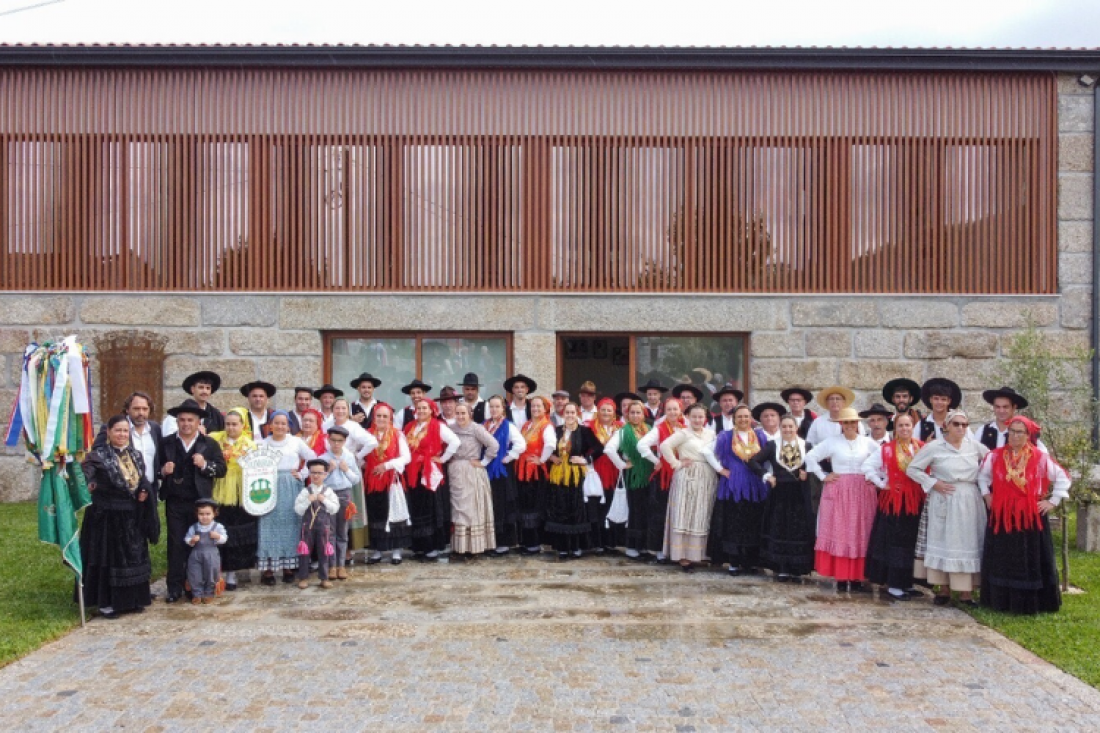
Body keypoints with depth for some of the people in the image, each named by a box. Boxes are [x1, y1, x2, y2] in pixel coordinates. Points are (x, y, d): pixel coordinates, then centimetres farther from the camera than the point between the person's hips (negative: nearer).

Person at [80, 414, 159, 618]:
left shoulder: (136, 455, 9)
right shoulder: (98, 454, -8)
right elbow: (86, 471, -25)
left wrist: (144, 492, -2)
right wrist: (85, 483, -44)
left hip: (131, 515, 5)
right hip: (106, 514, -5)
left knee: (133, 557, 12)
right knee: (108, 558, 2)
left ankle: (132, 599, 24)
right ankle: (106, 602, 13)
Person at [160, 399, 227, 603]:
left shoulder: (209, 444, 3)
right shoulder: (166, 443, 7)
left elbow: (221, 469, -2)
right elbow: (158, 469, 9)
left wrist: (206, 465, -18)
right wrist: (163, 471, -12)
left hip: (200, 502, -1)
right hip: (175, 502, 1)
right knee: (176, 545, 4)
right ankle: (175, 588, 11)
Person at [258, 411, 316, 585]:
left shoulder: (296, 442, 5)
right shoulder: (263, 444, 5)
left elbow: (312, 458, 8)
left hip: (291, 488, 1)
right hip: (270, 488, -1)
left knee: (290, 526, 3)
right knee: (270, 526, -2)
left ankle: (289, 566, 10)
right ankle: (267, 568, 2)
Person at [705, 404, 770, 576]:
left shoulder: (760, 436, 9)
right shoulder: (725, 437, 4)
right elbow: (707, 451, 3)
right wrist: (720, 469, -2)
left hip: (755, 487, 2)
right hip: (733, 486, -2)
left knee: (753, 525, 3)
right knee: (733, 526, -2)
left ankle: (751, 562, 13)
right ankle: (734, 563, 3)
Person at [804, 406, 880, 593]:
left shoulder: (867, 442, 5)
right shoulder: (832, 442, 1)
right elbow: (811, 456, 2)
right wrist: (823, 477, -1)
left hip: (862, 493, 2)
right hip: (838, 491, -1)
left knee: (860, 535, 1)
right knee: (838, 534, -2)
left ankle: (856, 578, 6)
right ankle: (840, 578, 4)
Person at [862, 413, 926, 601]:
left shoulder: (922, 448, 6)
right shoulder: (886, 449, -3)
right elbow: (867, 466, -4)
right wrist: (882, 484, -7)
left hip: (915, 501, 4)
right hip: (893, 499, -4)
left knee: (911, 541, 10)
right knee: (894, 541, -2)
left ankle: (906, 583, 21)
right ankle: (893, 585, 4)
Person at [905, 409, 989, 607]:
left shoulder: (974, 446, 6)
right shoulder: (933, 447, -3)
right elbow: (912, 469, 0)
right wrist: (933, 483, -8)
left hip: (970, 502, 3)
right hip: (944, 501, -3)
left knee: (968, 544, 3)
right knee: (943, 542, 1)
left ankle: (966, 591, 10)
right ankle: (944, 589, 10)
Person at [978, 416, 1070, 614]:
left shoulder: (1039, 458, -3)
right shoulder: (995, 456, 1)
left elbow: (1062, 478, 6)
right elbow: (982, 475, 19)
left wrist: (1053, 502, 2)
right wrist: (986, 495, 11)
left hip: (1030, 517, -1)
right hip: (1001, 517, 1)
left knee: (1031, 560, 4)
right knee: (1002, 561, 5)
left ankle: (1030, 603, 14)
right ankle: (1002, 601, 14)